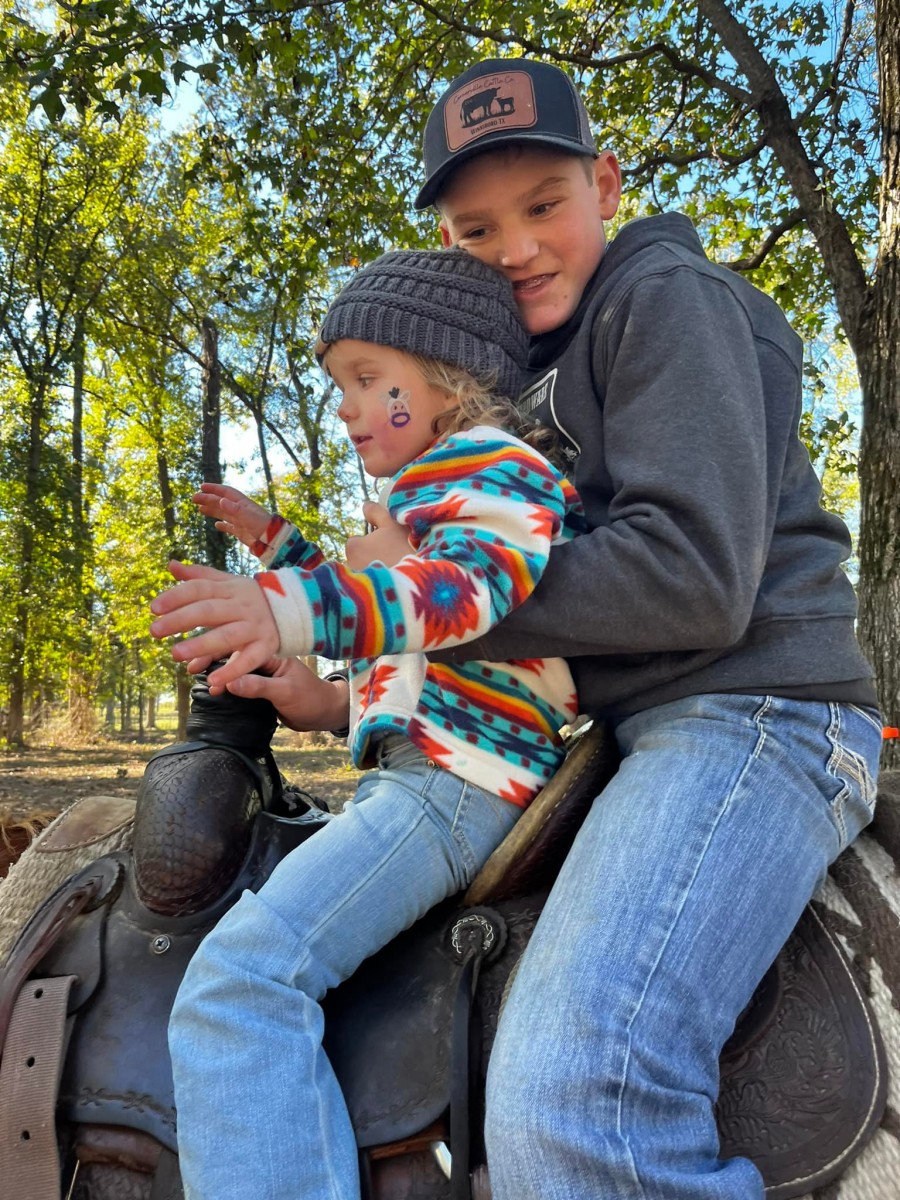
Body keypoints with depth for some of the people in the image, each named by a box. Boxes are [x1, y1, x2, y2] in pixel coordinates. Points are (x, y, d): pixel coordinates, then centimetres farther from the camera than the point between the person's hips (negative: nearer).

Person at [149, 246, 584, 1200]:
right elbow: (376, 600, 39)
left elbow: (470, 581, -28)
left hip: (459, 775, -11)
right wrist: (274, 540, 35)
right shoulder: (433, 484, 26)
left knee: (241, 977, -26)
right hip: (416, 770, 11)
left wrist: (294, 606, -44)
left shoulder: (492, 460, -6)